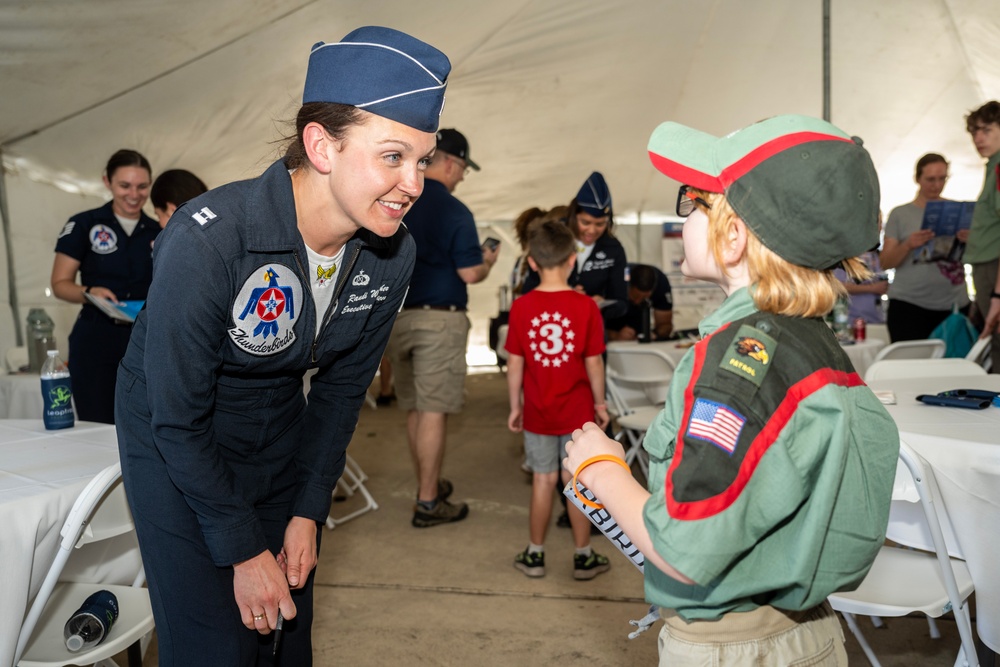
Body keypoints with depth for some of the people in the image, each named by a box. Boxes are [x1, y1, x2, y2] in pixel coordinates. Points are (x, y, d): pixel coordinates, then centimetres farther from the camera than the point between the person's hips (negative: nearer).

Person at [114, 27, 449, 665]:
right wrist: (243, 551, -16)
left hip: (281, 438, 5)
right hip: (174, 445, -4)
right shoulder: (207, 241, -32)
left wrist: (308, 512, -1)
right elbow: (179, 418, -22)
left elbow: (343, 386, -2)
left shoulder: (392, 254, -15)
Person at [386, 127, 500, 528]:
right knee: (433, 412, -1)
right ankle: (428, 504, 6)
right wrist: (489, 261, 8)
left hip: (396, 317, 6)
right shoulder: (454, 211, -11)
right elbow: (470, 274, -13)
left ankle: (428, 484, 30)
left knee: (413, 409, 16)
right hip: (439, 318, -6)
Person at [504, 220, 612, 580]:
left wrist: (515, 405, 7)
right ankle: (583, 556, 22)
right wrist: (600, 403, 6)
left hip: (537, 411, 1)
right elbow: (593, 363, -7)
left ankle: (535, 554, 24)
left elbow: (514, 364, -5)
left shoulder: (521, 307, -9)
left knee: (543, 480, 13)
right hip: (577, 409, -1)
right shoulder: (586, 307, -11)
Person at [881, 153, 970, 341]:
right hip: (909, 305, -2)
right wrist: (908, 245, -17)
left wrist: (970, 242, -9)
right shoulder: (900, 214, 4)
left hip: (954, 304, 3)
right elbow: (885, 262, 0)